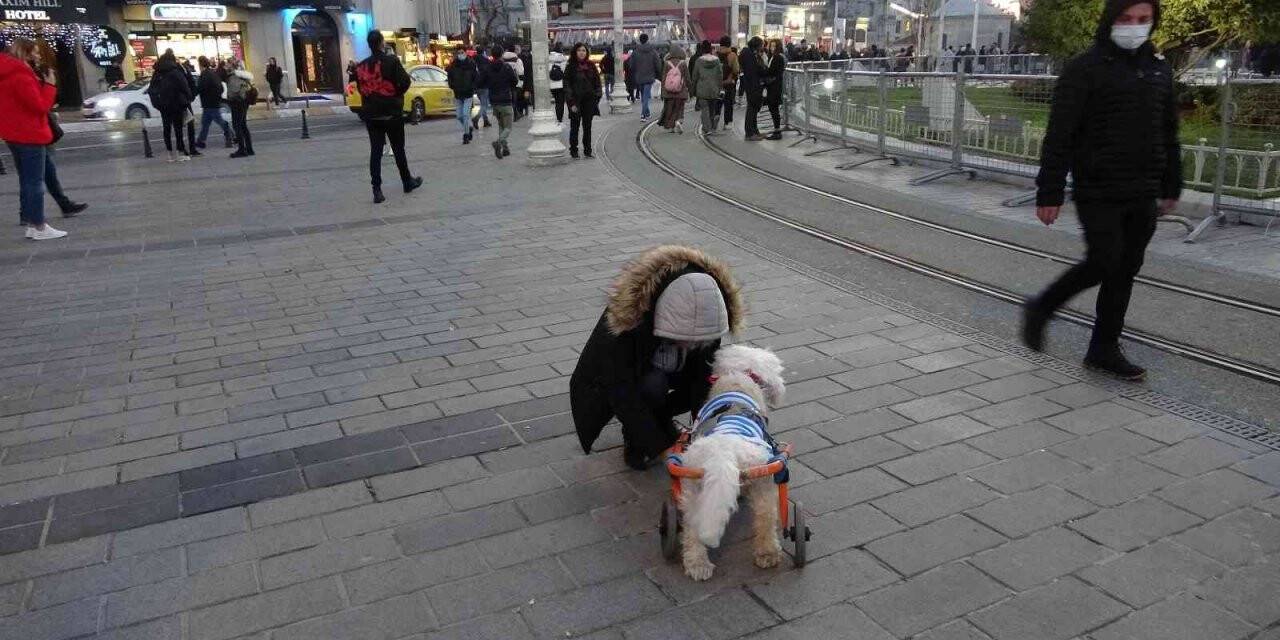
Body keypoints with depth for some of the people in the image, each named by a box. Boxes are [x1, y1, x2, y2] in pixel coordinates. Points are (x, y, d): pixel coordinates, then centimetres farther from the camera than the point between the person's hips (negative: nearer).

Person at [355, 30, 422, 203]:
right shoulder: (391, 61, -10)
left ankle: (377, 190, -4)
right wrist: (397, 94, 2)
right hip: (392, 113, -3)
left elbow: (360, 88, 6)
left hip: (371, 115, 3)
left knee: (375, 151, 3)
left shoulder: (361, 66, 2)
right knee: (398, 149, 11)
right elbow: (405, 81, -15)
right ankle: (407, 182, 25)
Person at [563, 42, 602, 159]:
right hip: (576, 100, -3)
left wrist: (596, 98, 1)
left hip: (589, 101, 3)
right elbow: (567, 85, -5)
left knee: (587, 127, 7)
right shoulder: (571, 67, -2)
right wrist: (572, 103, -12)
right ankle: (573, 151, 9)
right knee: (575, 126, 2)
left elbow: (597, 83, 10)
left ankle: (587, 150, 15)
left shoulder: (591, 66, 7)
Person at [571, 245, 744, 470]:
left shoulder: (707, 316, -26)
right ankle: (633, 436, -5)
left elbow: (705, 376, -17)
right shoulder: (627, 316, -39)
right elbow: (622, 394, -36)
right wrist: (662, 448, -36)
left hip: (668, 371, 5)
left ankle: (660, 417, 6)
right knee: (652, 385, -36)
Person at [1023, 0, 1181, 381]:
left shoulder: (1159, 70, 14)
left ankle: (1104, 350, 17)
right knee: (1105, 261, -13)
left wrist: (1171, 188, 19)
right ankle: (1041, 309, 11)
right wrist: (1049, 193, -16)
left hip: (1142, 195, 6)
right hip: (1098, 192, -6)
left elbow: (1168, 135, 21)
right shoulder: (1085, 70, -7)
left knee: (1126, 270, 7)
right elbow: (1059, 136, -11)